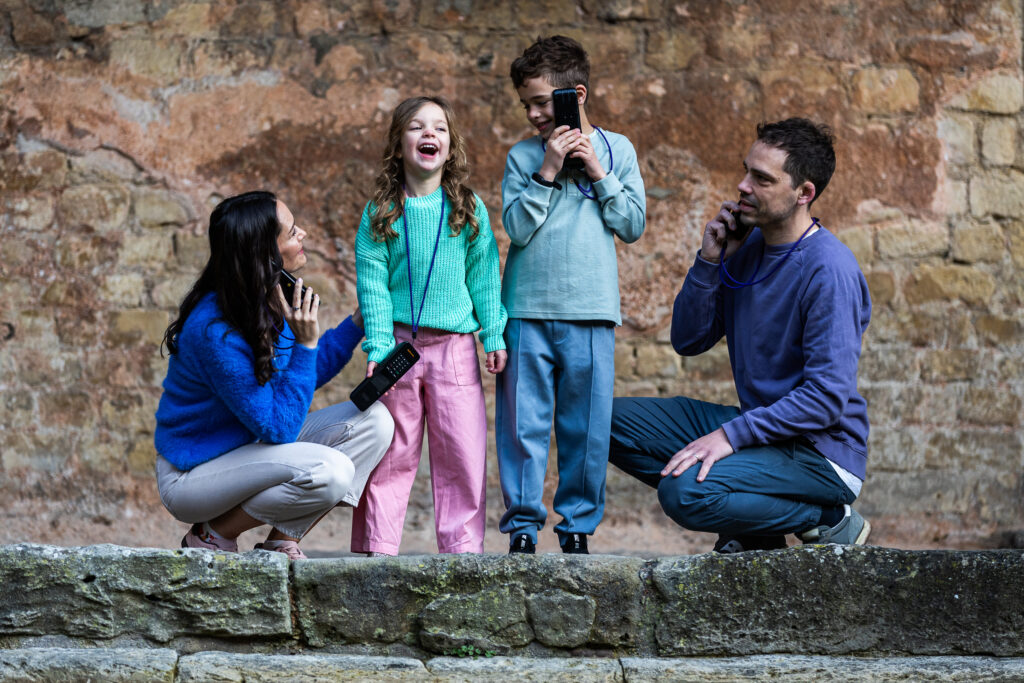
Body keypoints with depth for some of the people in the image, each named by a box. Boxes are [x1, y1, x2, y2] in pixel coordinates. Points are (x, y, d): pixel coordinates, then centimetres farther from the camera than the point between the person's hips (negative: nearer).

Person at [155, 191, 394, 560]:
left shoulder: (272, 301, -1)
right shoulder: (216, 331, -28)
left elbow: (307, 375, 17)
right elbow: (278, 428, -25)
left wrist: (359, 321, 8)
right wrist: (306, 344, -29)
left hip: (250, 446, 9)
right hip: (192, 475, -9)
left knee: (373, 421, -4)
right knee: (329, 471, -31)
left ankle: (280, 543, 0)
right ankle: (211, 536, -8)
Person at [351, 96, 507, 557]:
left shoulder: (468, 209, 5)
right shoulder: (381, 213, 1)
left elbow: (484, 276, 7)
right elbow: (372, 284, -2)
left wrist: (493, 336, 2)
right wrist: (378, 347, -10)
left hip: (454, 346, 1)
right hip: (398, 342, -1)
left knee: (462, 451, -1)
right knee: (391, 453, 3)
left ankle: (462, 547, 7)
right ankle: (376, 547, 10)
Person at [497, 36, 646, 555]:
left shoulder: (617, 150, 8)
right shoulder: (523, 156, 5)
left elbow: (633, 225, 5)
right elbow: (517, 228, -5)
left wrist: (599, 174, -4)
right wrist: (548, 171, -11)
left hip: (591, 311, 0)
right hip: (528, 310, 0)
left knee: (586, 425, 3)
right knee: (523, 423, -1)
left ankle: (579, 522, 14)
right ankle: (522, 523, 8)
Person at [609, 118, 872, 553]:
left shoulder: (829, 270, -18)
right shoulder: (745, 250, 7)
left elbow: (827, 398, -23)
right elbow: (688, 341, 8)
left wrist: (730, 435, -25)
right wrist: (710, 260, -6)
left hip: (821, 449, -9)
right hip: (760, 429, 9)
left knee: (685, 492, -30)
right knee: (614, 422, 2)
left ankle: (829, 520, -7)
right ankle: (753, 531, 1)